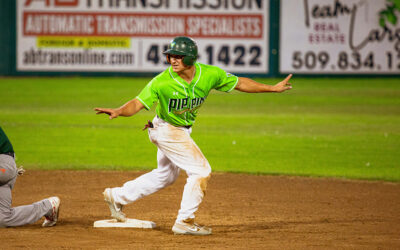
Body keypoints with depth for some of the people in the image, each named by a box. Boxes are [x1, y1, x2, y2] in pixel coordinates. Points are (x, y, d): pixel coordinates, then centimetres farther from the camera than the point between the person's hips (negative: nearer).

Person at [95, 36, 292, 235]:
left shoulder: (209, 75, -16)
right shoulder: (162, 82, -27)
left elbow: (239, 83, -6)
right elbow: (137, 103, -26)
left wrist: (273, 88, -5)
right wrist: (119, 112, -47)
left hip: (181, 130, 7)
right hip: (166, 130, -7)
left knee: (166, 175, 23)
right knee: (201, 170, -10)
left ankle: (117, 196, 34)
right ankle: (184, 222, -1)